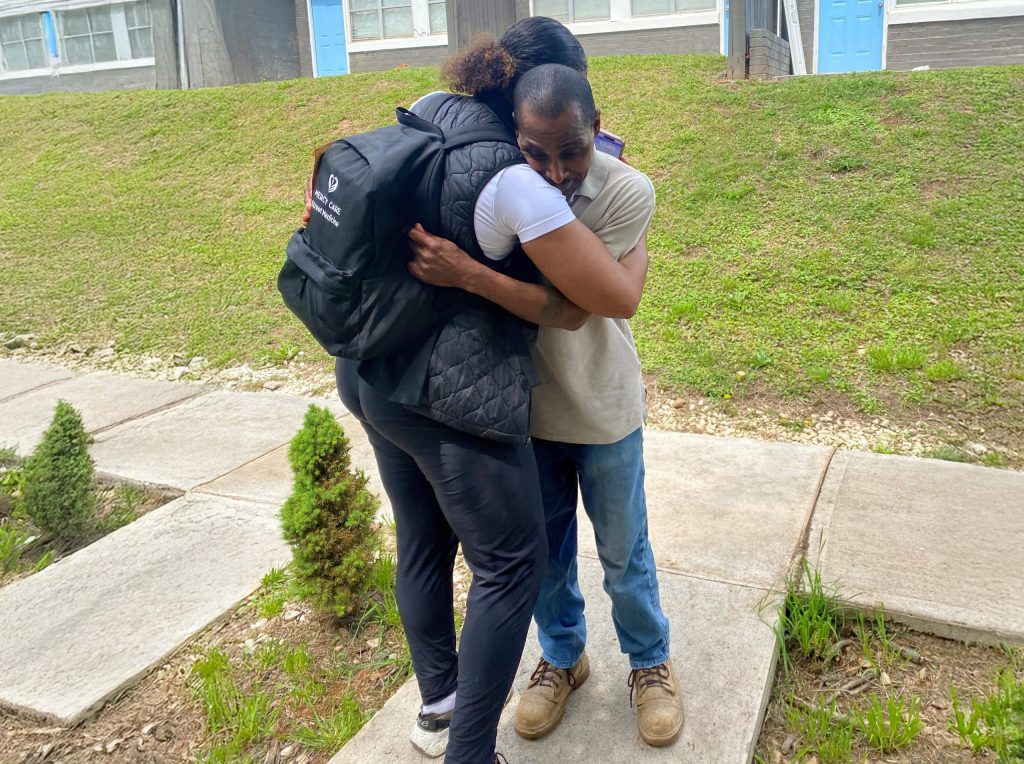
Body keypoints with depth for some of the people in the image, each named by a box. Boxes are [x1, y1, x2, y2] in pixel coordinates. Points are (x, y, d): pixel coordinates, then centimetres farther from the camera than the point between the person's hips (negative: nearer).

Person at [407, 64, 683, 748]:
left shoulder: (627, 193, -21)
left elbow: (571, 309, -29)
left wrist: (466, 274, -37)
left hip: (603, 409, -2)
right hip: (528, 404, 2)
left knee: (623, 550, 14)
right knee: (544, 547, 17)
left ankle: (651, 661, 41)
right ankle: (563, 656, 43)